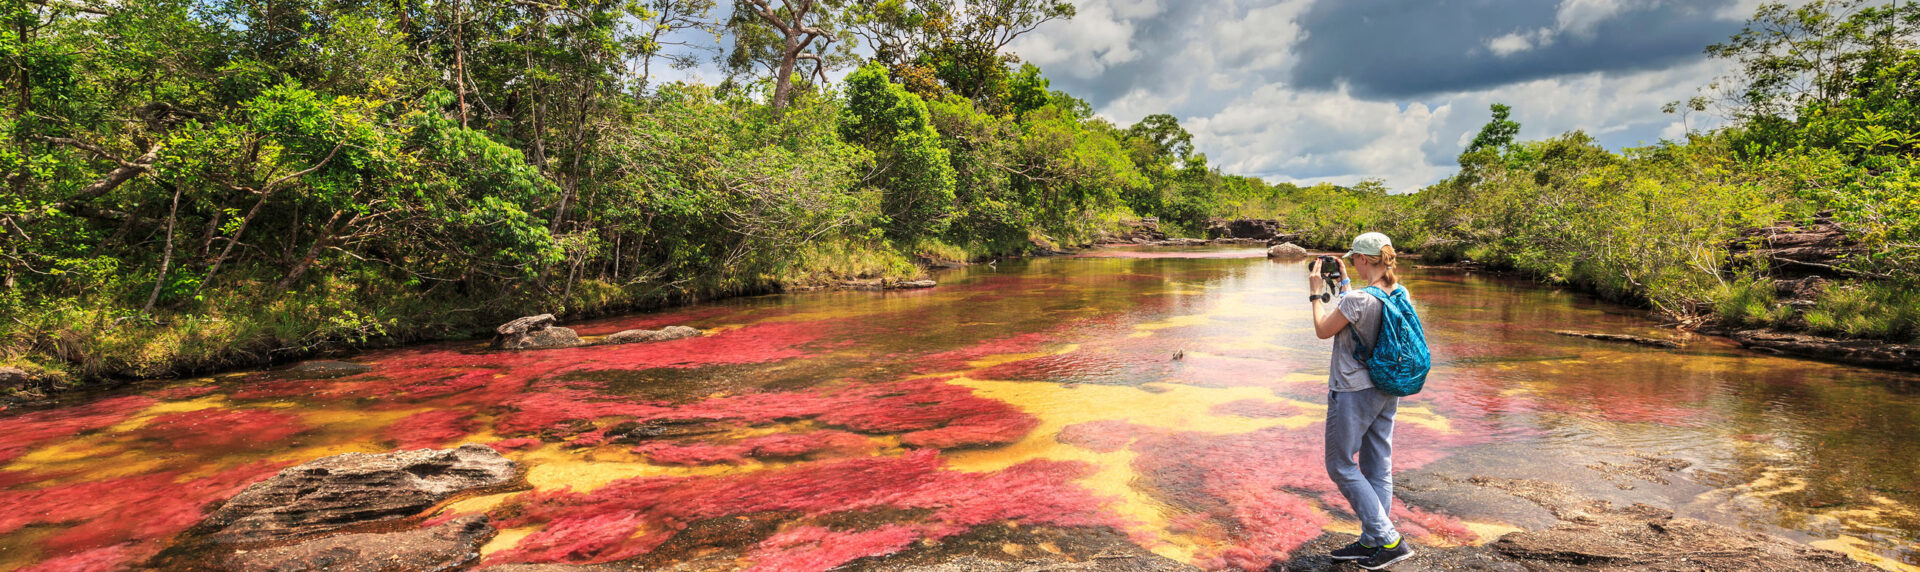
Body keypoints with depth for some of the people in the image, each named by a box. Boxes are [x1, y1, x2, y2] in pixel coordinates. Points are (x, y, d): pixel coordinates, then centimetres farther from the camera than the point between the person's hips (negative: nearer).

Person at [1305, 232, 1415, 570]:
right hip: (1386, 391, 8)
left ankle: (1390, 540, 3)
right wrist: (1340, 285, 18)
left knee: (1341, 466, 5)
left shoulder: (1356, 298, -24)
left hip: (1353, 393, -8)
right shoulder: (1399, 294, 1)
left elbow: (1323, 330, -10)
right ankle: (1371, 543, 24)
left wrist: (1316, 292, 1)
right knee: (1378, 468, 14)